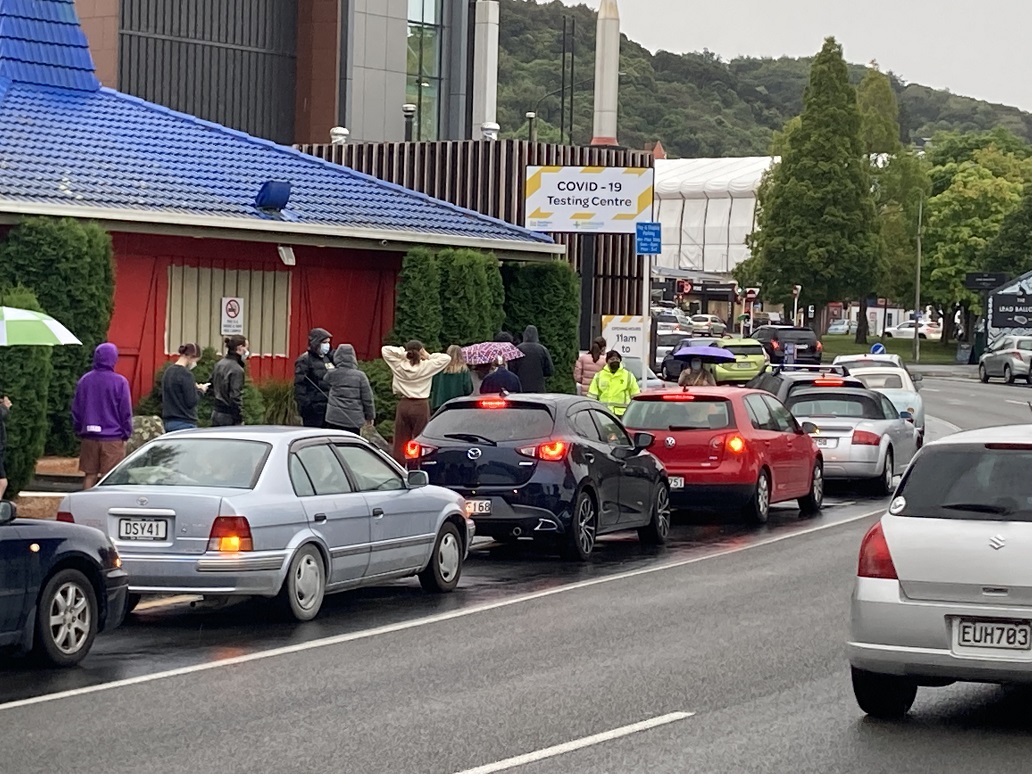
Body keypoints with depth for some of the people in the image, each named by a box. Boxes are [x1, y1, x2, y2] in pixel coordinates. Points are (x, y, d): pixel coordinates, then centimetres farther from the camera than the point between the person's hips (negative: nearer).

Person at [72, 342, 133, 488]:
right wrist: (127, 434, 5)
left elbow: (76, 409, 9)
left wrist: (79, 432, 19)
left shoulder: (85, 380, 4)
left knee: (90, 476, 10)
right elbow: (126, 412, -6)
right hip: (113, 438, -4)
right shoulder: (120, 382, -9)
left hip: (89, 438, 4)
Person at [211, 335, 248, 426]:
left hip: (216, 414, 8)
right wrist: (240, 420, -14)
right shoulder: (237, 370, -16)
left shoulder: (219, 365, 9)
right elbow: (236, 397, -18)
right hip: (229, 417, -8)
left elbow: (211, 388, 17)